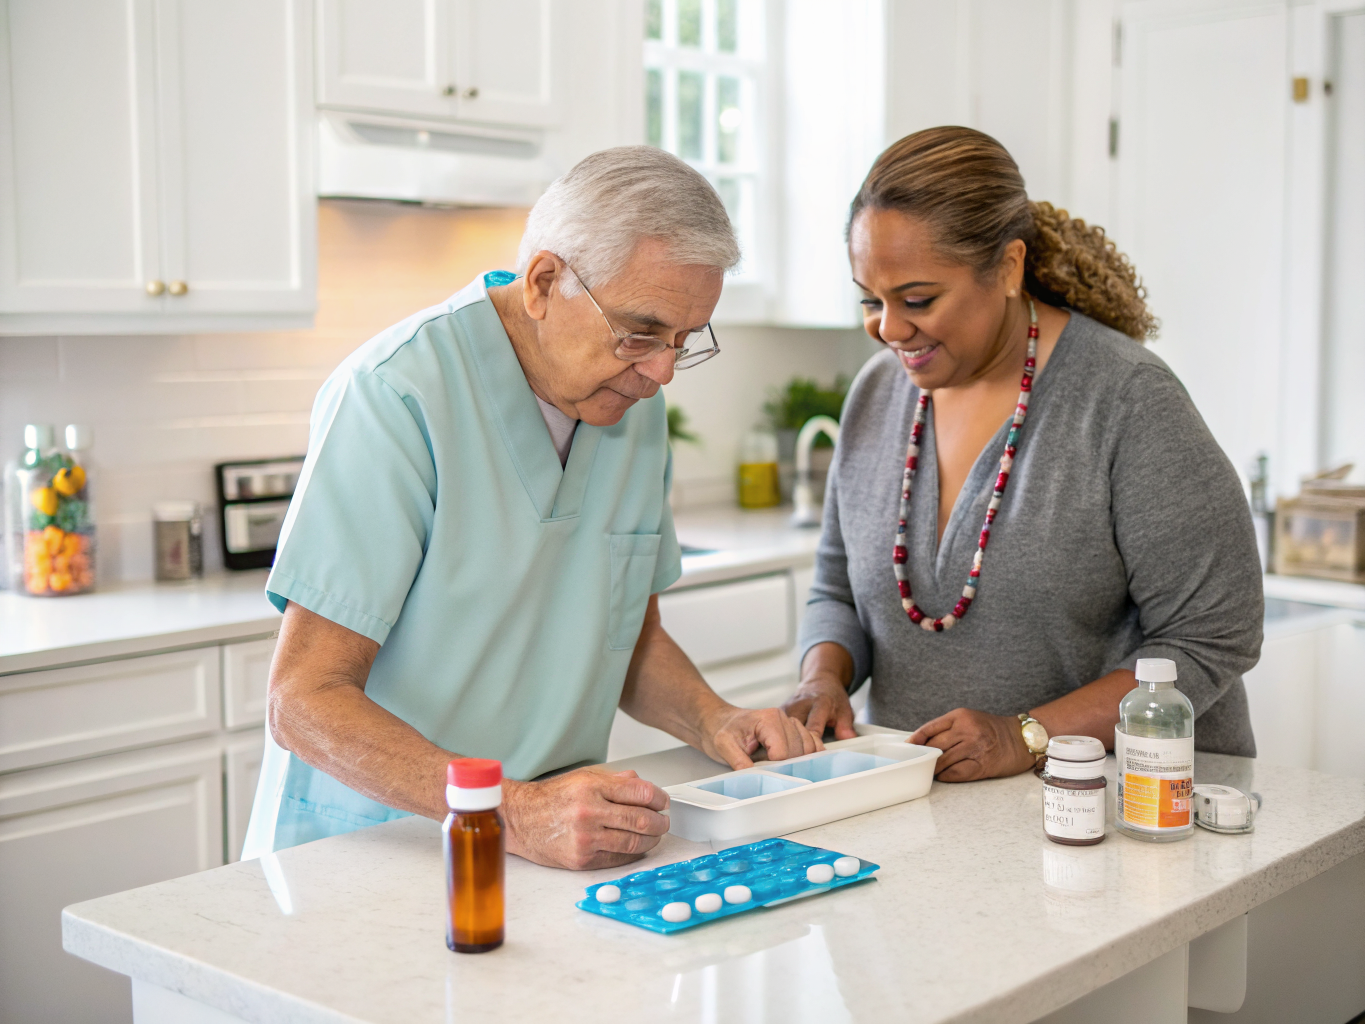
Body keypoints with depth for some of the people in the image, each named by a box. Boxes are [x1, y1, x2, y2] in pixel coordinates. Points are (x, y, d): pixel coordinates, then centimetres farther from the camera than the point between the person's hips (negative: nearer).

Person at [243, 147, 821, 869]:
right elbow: (304, 701, -18)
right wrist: (516, 813, -28)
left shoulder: (635, 399, 6)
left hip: (561, 842, 4)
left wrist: (712, 722, -1)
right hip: (367, 852, -4)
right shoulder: (395, 394, -16)